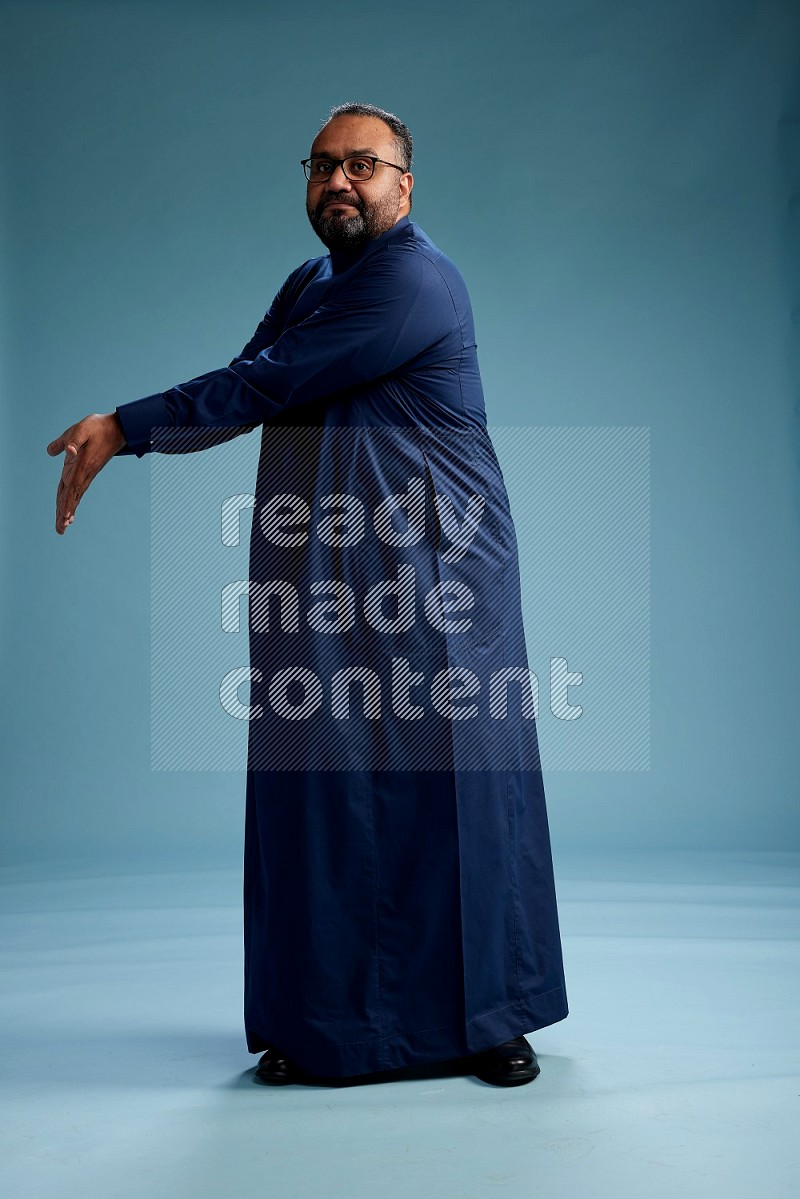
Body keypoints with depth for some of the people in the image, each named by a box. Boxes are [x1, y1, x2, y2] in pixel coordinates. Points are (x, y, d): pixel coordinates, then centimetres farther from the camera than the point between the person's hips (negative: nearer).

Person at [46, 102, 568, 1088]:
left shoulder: (415, 281, -10)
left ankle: (490, 1018, 14)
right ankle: (321, 1023, 19)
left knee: (460, 783, -1)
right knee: (317, 794, 5)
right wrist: (117, 433, -2)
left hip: (437, 573, -7)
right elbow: (241, 390, 14)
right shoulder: (308, 286, 19)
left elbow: (263, 387, -15)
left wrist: (125, 427, -9)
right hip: (321, 582, 7)